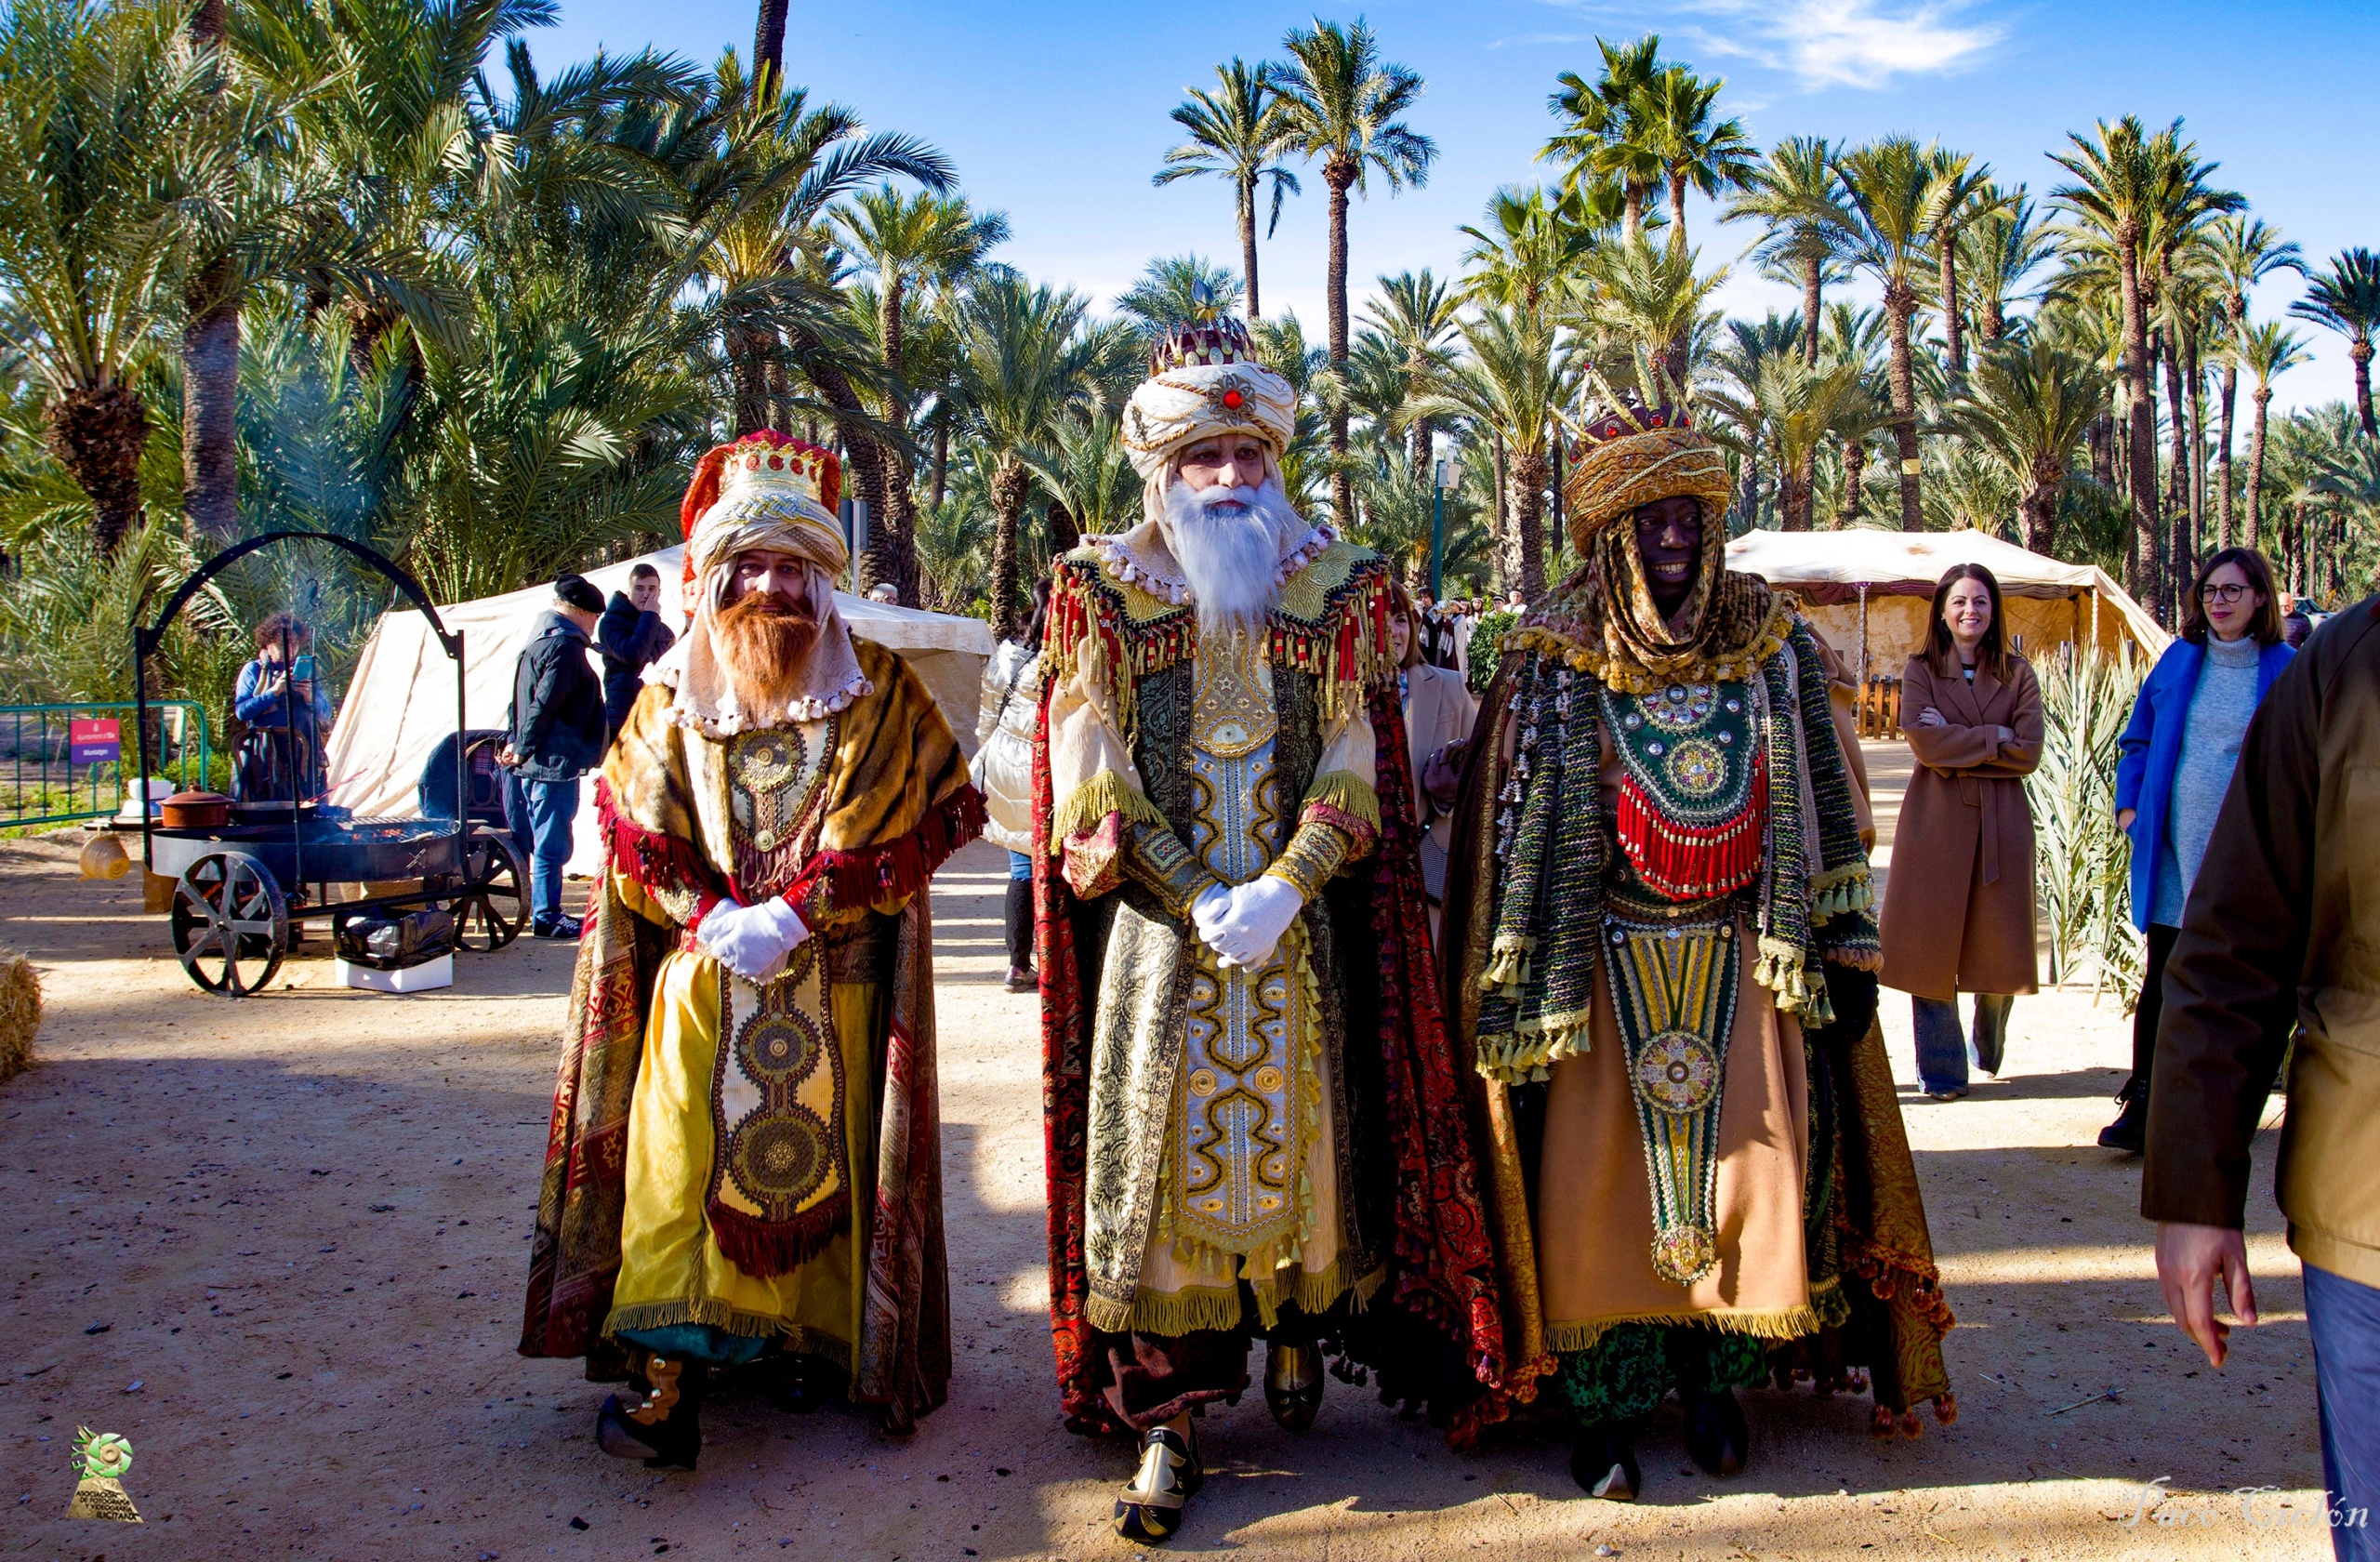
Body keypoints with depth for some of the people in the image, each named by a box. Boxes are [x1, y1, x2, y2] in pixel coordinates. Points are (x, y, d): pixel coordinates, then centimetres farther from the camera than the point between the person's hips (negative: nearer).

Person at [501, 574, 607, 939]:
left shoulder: (539, 639, 17)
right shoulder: (565, 645, -14)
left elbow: (523, 698, 19)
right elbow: (545, 704, -20)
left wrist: (514, 742, 15)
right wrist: (524, 749, -13)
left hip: (535, 763, 10)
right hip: (555, 762, -10)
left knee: (542, 841, 14)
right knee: (552, 844, -4)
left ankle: (543, 912, 20)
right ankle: (546, 918, 0)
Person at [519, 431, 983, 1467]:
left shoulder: (876, 692, 0)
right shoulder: (670, 699, 6)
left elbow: (905, 835, -6)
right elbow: (635, 845, 5)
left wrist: (795, 915, -14)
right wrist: (716, 919, -11)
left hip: (833, 986, -1)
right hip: (702, 982, 1)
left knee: (820, 1159, 2)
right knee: (681, 1166, -7)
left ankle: (811, 1337, 17)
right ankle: (667, 1378, -8)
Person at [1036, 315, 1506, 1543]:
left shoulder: (1335, 586, 5)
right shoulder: (1101, 587, 2)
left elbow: (1354, 764, 0)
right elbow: (1090, 779, -4)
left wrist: (1282, 889, -14)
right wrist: (1199, 904, -12)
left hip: (1298, 927, 1)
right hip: (1158, 926, -1)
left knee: (1300, 1134, 8)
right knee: (1160, 1154, -2)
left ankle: (1299, 1331, 33)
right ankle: (1169, 1418, 5)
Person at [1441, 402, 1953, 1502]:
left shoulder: (1772, 646, 5)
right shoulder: (1554, 659, -2)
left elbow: (1819, 808, 9)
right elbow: (1508, 823, -1)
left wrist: (1843, 951, 5)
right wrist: (1516, 991, -3)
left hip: (1744, 960, 2)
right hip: (1603, 969, -2)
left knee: (1747, 1161, 3)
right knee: (1599, 1174, 1)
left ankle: (1715, 1382, 20)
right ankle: (1605, 1408, 13)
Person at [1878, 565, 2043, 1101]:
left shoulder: (2018, 673, 8)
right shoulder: (1919, 670, 4)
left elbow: (2029, 751, -4)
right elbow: (1923, 741, -11)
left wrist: (1957, 741, -9)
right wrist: (1994, 737, -9)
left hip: (2001, 819, 1)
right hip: (1936, 818, -1)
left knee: (1999, 942, 3)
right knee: (1933, 943, -3)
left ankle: (1990, 1046, 30)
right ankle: (1941, 1071, 4)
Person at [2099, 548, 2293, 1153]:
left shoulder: (2286, 671, -1)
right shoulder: (2178, 660, 7)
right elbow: (2139, 738, 14)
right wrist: (2129, 805, 3)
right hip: (2174, 851, 2)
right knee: (2162, 979, 2)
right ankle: (2142, 1108, 6)